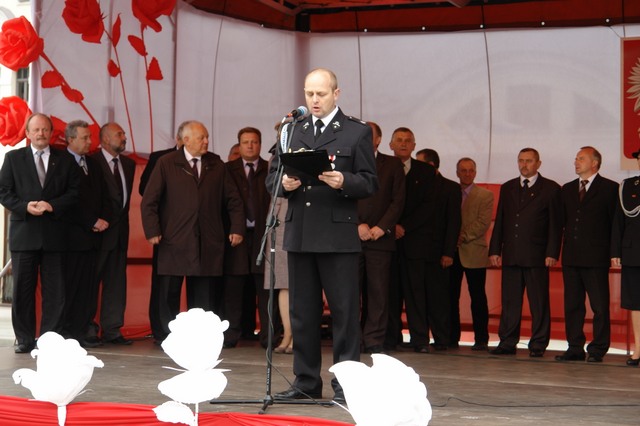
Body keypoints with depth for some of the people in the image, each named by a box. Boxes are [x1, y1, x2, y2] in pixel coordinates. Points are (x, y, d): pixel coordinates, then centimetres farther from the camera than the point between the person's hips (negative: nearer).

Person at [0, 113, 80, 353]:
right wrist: (25, 207, -13)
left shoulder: (65, 160, 10)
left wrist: (52, 205, -12)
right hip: (23, 232, 0)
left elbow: (74, 193, 5)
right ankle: (25, 339, 10)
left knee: (54, 290, 0)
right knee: (23, 289, 2)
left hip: (54, 233, 0)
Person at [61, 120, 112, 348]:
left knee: (87, 286, 4)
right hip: (72, 235, -7)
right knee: (70, 286, -5)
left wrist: (104, 219, 0)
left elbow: (103, 196, 19)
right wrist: (92, 223, -10)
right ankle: (67, 333, 1)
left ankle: (81, 332, 6)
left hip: (92, 235, 7)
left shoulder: (93, 164, 18)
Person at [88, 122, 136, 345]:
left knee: (116, 281, 7)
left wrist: (121, 216, 9)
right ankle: (87, 328, 8)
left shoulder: (128, 164, 13)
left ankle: (111, 329, 11)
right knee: (91, 279, 1)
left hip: (120, 229, 7)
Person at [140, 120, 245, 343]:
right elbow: (149, 201, 2)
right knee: (169, 292, 0)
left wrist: (237, 229, 6)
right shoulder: (166, 164, 4)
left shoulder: (216, 165, 13)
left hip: (207, 242, 2)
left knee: (202, 293, 2)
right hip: (174, 241, -2)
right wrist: (152, 231, -8)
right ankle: (167, 336, 9)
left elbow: (233, 200, 15)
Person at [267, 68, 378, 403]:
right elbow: (272, 177, 14)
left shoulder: (357, 132, 2)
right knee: (302, 312, 9)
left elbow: (369, 183, -2)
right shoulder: (292, 130, 15)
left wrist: (343, 182, -21)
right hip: (299, 234, 4)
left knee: (344, 311, -2)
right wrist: (284, 183, -8)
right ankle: (306, 381, 18)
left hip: (338, 234, -4)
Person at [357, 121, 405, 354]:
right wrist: (357, 225, -7)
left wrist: (382, 227, -7)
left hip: (381, 237, 0)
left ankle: (374, 341, 3)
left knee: (378, 291, -2)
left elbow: (398, 200, 5)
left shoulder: (393, 165, 12)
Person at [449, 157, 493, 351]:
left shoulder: (485, 195, 5)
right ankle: (451, 337, 10)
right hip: (451, 253, 3)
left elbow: (483, 223, -6)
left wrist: (462, 237, -13)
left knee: (478, 298, -1)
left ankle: (481, 339, 2)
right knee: (450, 296, 3)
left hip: (474, 253, -3)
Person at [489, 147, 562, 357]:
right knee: (509, 301, 5)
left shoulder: (550, 189, 3)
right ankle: (507, 343, 10)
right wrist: (495, 250, 7)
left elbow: (556, 224, -1)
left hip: (536, 255, -4)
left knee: (538, 302, -1)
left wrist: (552, 253, -9)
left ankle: (538, 345, 5)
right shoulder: (507, 188, 16)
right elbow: (499, 221, 15)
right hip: (511, 255, 4)